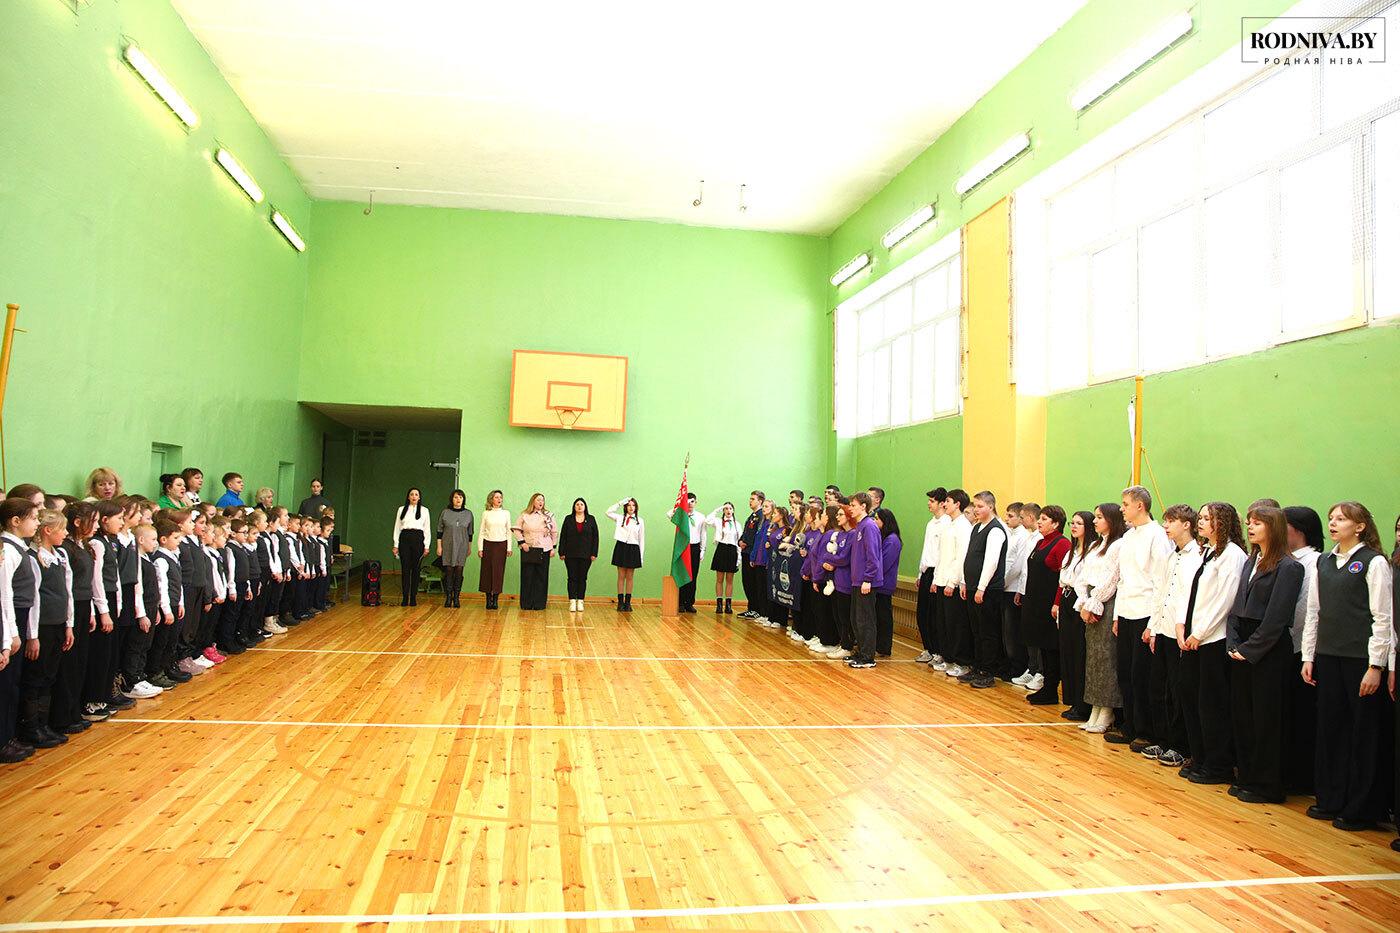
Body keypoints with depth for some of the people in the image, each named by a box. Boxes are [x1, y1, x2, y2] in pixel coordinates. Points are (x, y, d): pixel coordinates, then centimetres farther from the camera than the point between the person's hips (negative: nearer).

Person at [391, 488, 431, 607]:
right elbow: (397, 528, 10)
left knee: (416, 569, 0)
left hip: (418, 539, 0)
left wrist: (426, 546, 0)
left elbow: (427, 529, 7)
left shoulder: (425, 511, 9)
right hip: (404, 539, 0)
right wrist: (396, 545, 3)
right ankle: (405, 597, 1)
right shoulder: (401, 509, 10)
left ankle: (413, 598, 5)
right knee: (405, 568, -2)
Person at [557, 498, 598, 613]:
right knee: (572, 578, 0)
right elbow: (562, 536, 5)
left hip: (585, 555, 0)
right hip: (571, 555, 0)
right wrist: (562, 552, -1)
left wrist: (594, 553, -2)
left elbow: (595, 537, 5)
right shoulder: (568, 519, 6)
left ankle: (580, 601, 10)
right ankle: (572, 602, 2)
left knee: (582, 578, 5)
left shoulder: (591, 520, 6)